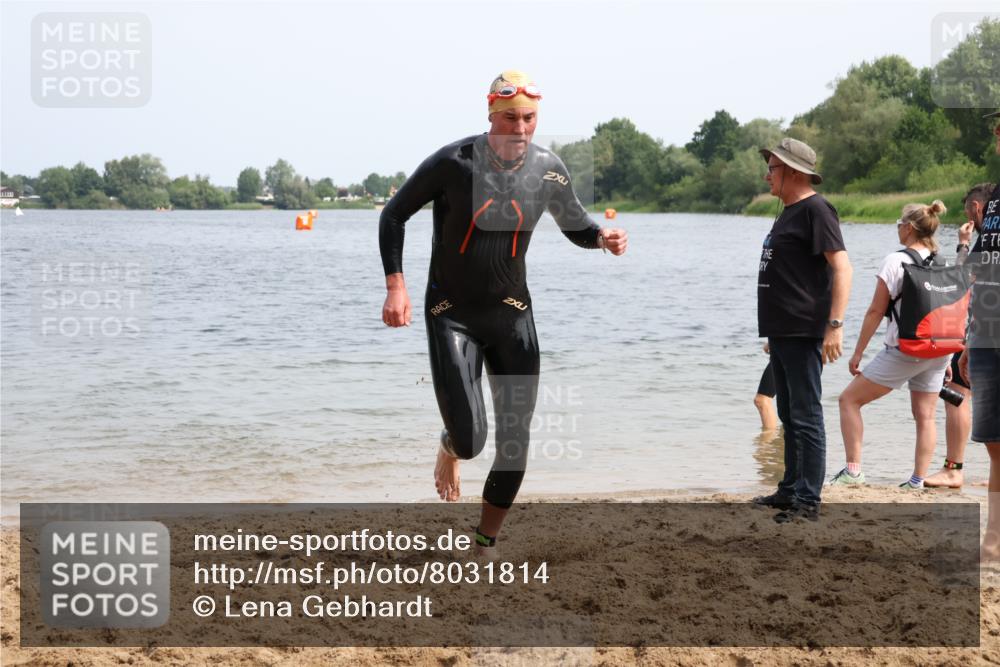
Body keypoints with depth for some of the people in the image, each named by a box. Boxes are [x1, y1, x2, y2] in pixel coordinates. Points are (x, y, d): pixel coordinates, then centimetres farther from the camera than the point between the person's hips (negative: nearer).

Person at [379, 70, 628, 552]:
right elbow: (393, 216, -4)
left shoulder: (548, 170, -3)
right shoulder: (453, 163, -14)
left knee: (516, 441, 1)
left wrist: (603, 238, -10)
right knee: (470, 438, -14)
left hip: (512, 314, 3)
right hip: (452, 315, -3)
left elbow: (576, 227, 14)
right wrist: (396, 287, -14)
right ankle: (450, 447, 27)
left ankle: (486, 545, 21)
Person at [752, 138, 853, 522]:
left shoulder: (815, 210, -12)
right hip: (781, 332, 10)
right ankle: (790, 490, 25)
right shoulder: (788, 213, 18)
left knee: (806, 418, -7)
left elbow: (842, 268, -19)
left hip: (804, 334, -10)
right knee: (789, 416, 16)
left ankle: (808, 501, -4)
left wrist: (835, 325, -26)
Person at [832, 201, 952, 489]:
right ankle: (917, 481, 9)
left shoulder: (896, 261, -10)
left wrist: (858, 352, -3)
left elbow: (876, 311, -9)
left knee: (850, 399, 4)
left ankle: (853, 470, -1)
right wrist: (947, 359, 20)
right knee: (925, 415, 12)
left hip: (903, 350, -6)